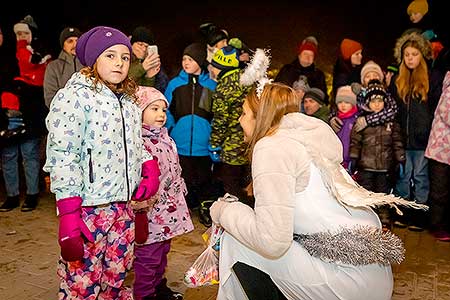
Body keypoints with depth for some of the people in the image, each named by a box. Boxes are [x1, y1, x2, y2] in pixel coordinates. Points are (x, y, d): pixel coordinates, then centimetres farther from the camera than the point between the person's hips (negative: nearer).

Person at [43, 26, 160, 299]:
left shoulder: (129, 99, 12)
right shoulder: (74, 97, -10)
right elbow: (62, 158, -15)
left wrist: (151, 167, 3)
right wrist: (68, 217, -20)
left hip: (124, 206, 7)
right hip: (87, 209, -7)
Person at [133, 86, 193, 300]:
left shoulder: (166, 140, 11)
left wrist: (180, 196, 21)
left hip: (168, 211, 9)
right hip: (151, 212, -9)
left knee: (162, 251, 23)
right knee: (147, 256, 6)